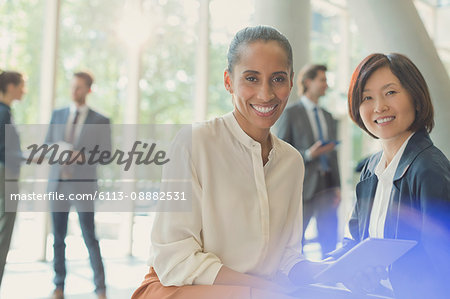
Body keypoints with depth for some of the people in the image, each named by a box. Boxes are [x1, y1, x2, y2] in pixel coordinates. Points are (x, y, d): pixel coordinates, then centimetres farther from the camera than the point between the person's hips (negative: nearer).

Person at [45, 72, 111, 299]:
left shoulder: (100, 121, 1)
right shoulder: (57, 115, 11)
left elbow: (106, 154, -5)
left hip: (83, 186, -3)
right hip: (58, 184, 3)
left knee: (90, 237, -4)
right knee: (58, 237, 8)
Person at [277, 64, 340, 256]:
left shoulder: (328, 117, 17)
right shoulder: (290, 114, -1)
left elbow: (333, 154, 19)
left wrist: (337, 187, 11)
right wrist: (309, 154, -17)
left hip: (327, 185, 5)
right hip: (303, 187, -5)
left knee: (330, 240, 4)